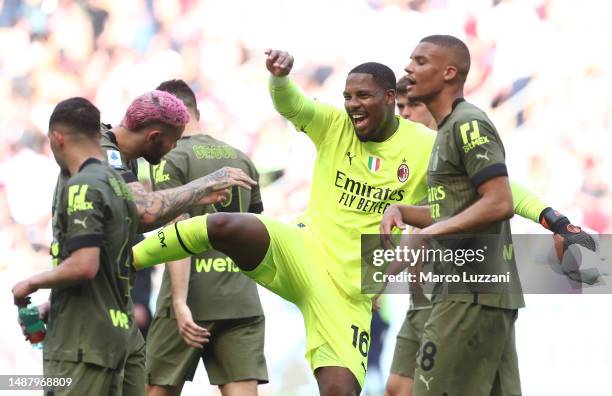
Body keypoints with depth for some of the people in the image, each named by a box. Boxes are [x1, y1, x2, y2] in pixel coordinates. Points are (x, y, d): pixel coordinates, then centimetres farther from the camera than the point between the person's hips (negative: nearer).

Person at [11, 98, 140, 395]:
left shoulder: (80, 187, -13)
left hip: (80, 343, -9)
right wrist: (50, 309, 26)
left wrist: (31, 284, -7)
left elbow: (84, 266, -23)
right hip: (115, 335, 9)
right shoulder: (118, 185, 17)